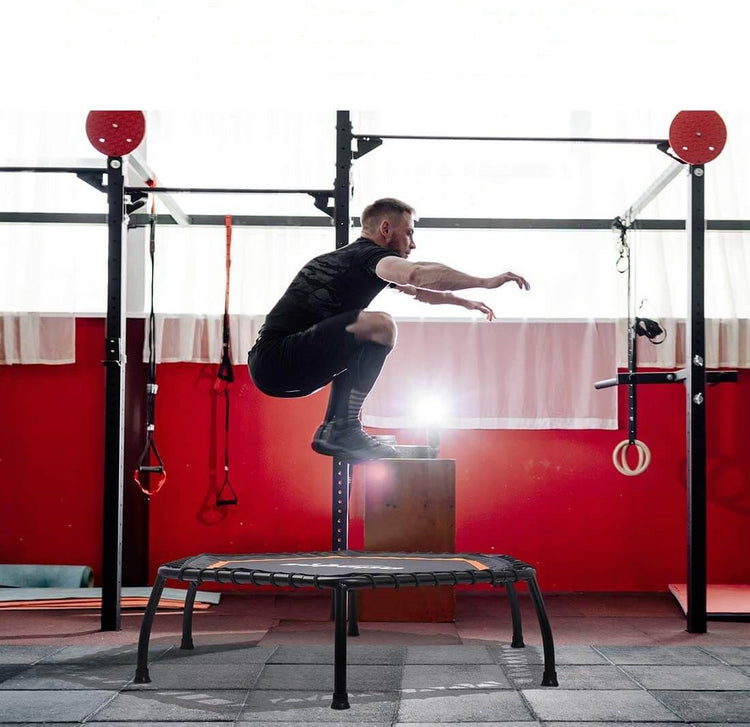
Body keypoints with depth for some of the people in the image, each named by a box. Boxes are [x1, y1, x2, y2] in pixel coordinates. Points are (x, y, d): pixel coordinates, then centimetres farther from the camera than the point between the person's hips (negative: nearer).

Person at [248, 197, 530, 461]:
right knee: (380, 326, -22)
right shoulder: (368, 254, -6)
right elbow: (417, 274, -29)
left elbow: (415, 290, 41)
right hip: (277, 359, -10)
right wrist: (485, 282, -26)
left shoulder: (347, 256, 24)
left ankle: (331, 431, 19)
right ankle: (344, 428, -16)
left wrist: (464, 302, 47)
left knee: (363, 347, 30)